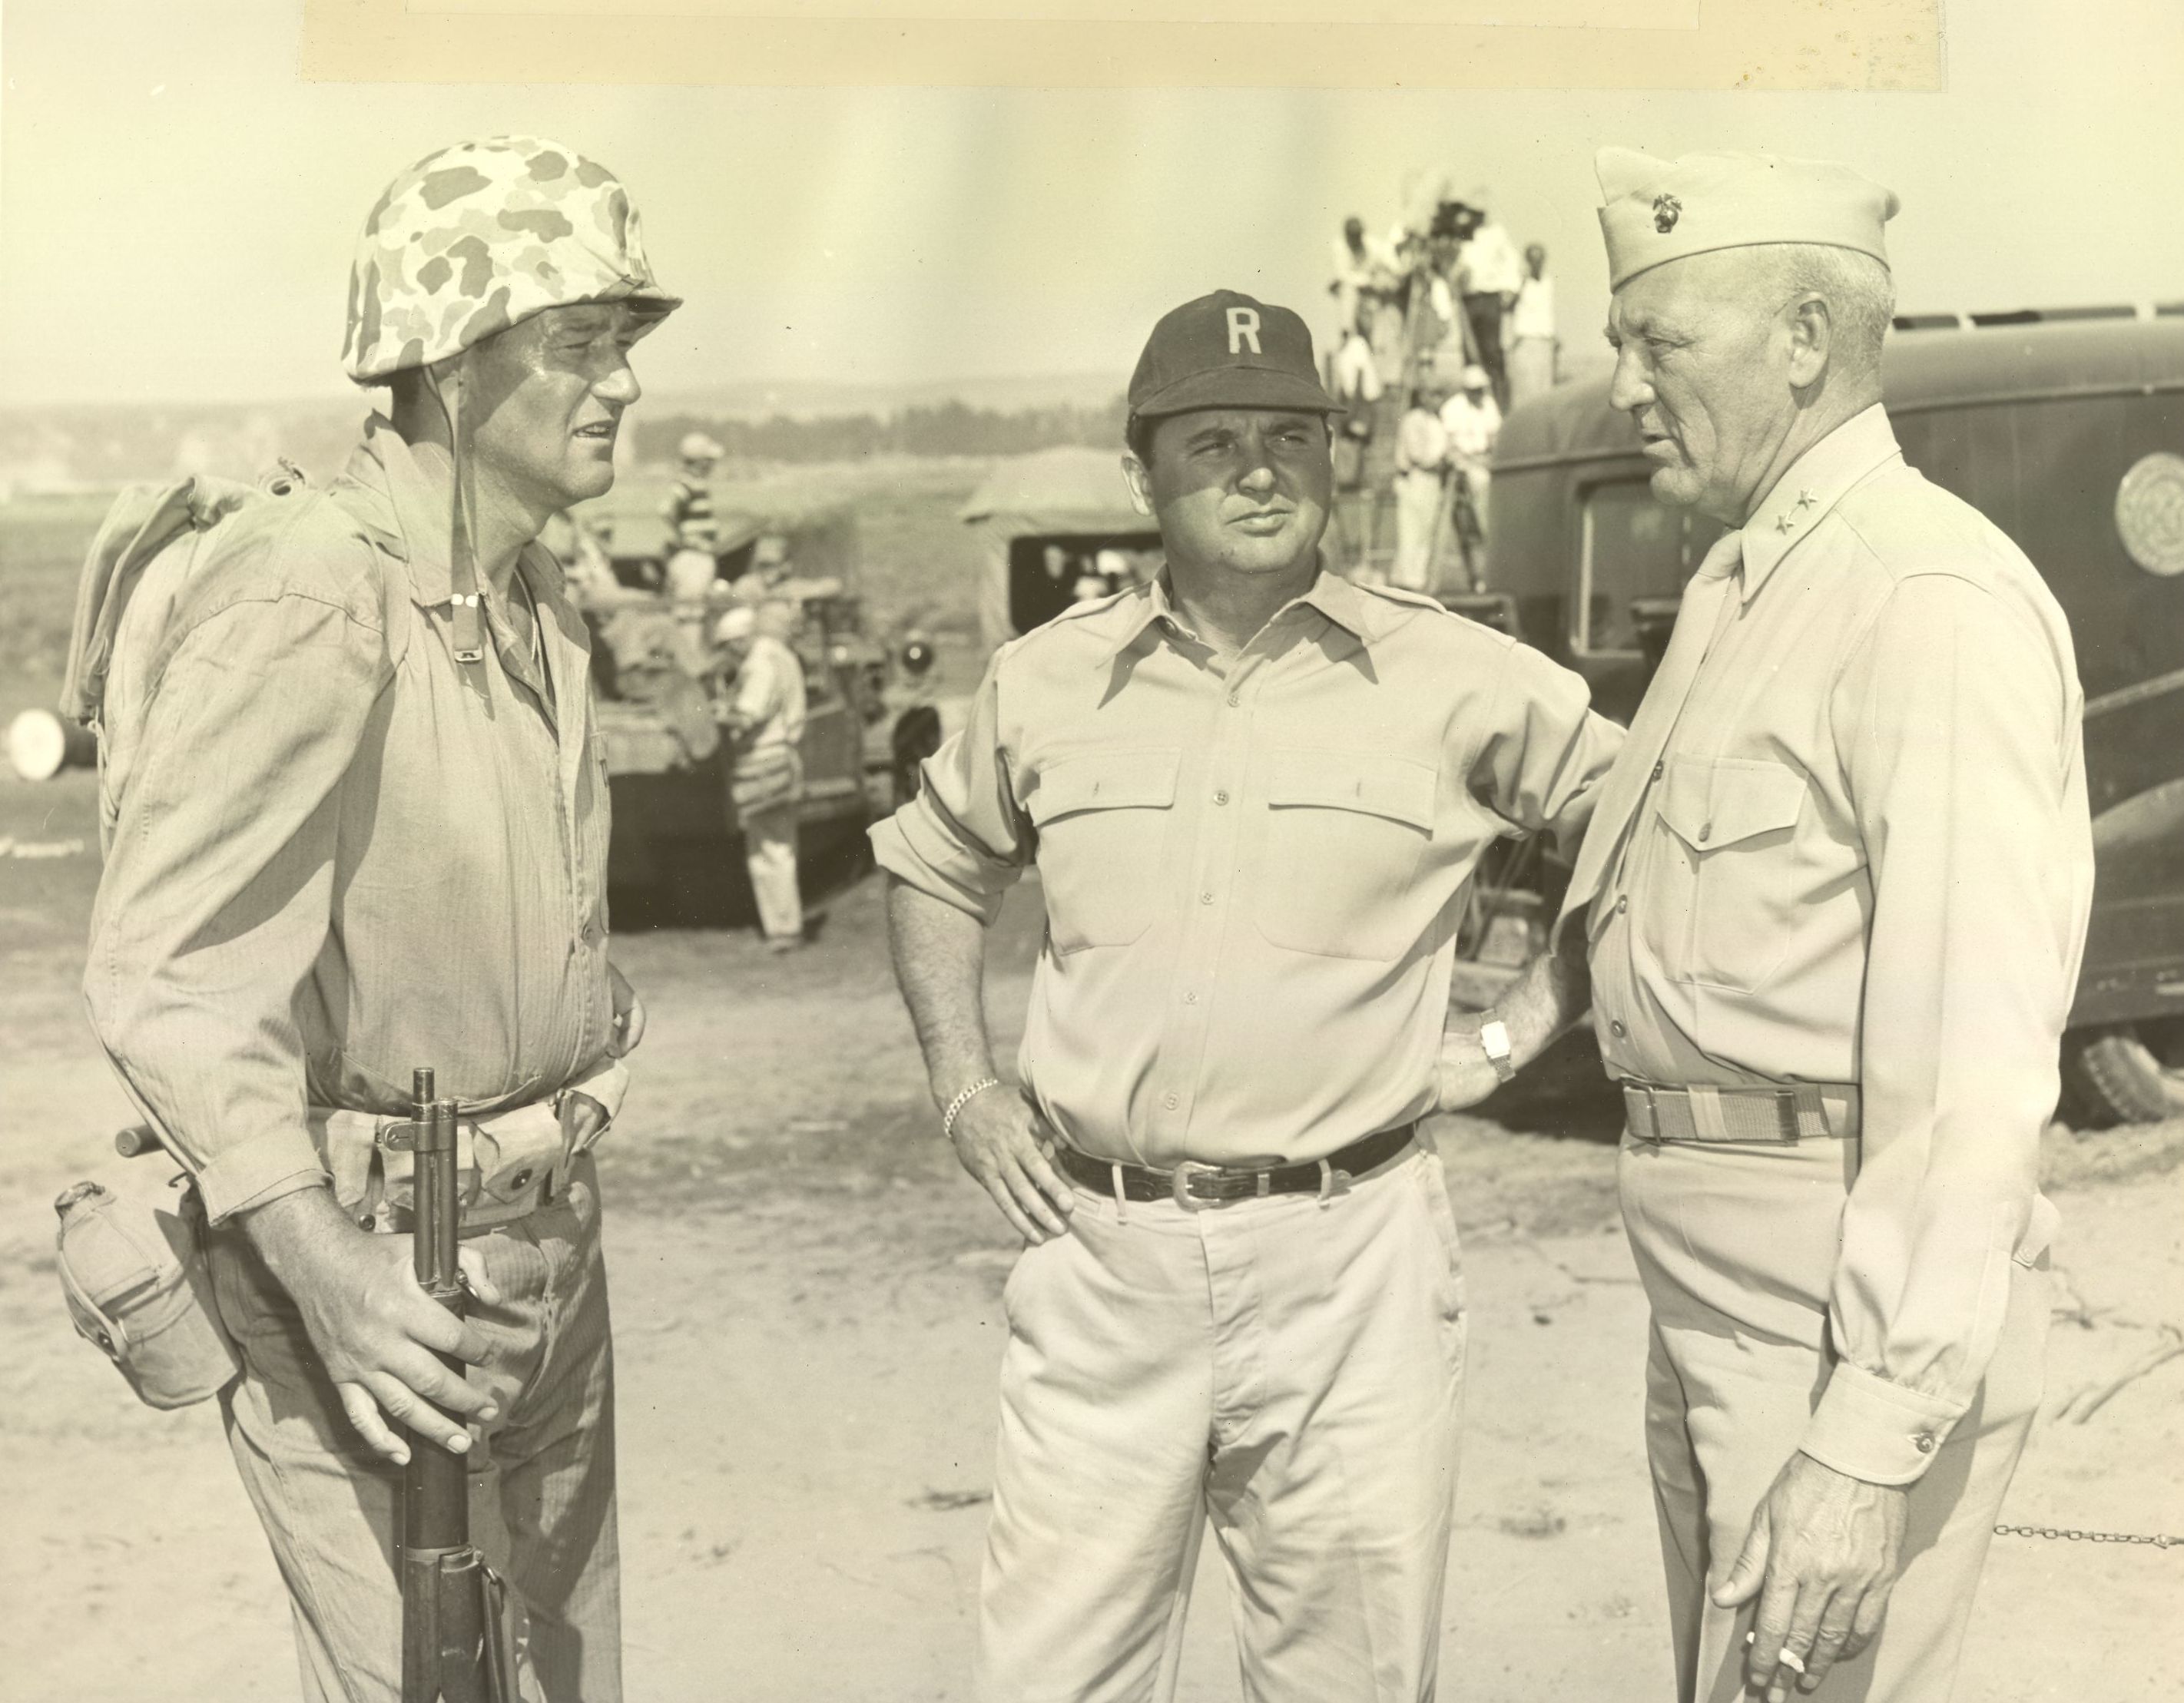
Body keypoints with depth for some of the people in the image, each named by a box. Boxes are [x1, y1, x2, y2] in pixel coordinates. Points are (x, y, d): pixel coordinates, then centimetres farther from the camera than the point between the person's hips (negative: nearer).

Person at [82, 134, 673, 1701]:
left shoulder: (541, 605, 9)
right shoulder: (307, 602, -20)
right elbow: (164, 972, -24)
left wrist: (563, 1193, 19)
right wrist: (328, 1276, -30)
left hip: (548, 1236, 9)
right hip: (370, 1248, -9)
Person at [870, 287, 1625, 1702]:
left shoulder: (1462, 685, -2)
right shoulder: (1045, 684, 6)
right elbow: (932, 864, 23)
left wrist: (1522, 1031, 3)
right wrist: (962, 1084, 13)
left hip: (1348, 1262, -2)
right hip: (1101, 1256, 2)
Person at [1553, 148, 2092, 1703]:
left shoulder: (1932, 598, -17)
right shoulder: (1734, 591, 14)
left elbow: (1972, 1060, -24)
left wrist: (1870, 1446, -26)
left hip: (1858, 1302, -10)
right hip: (1720, 1282, 10)